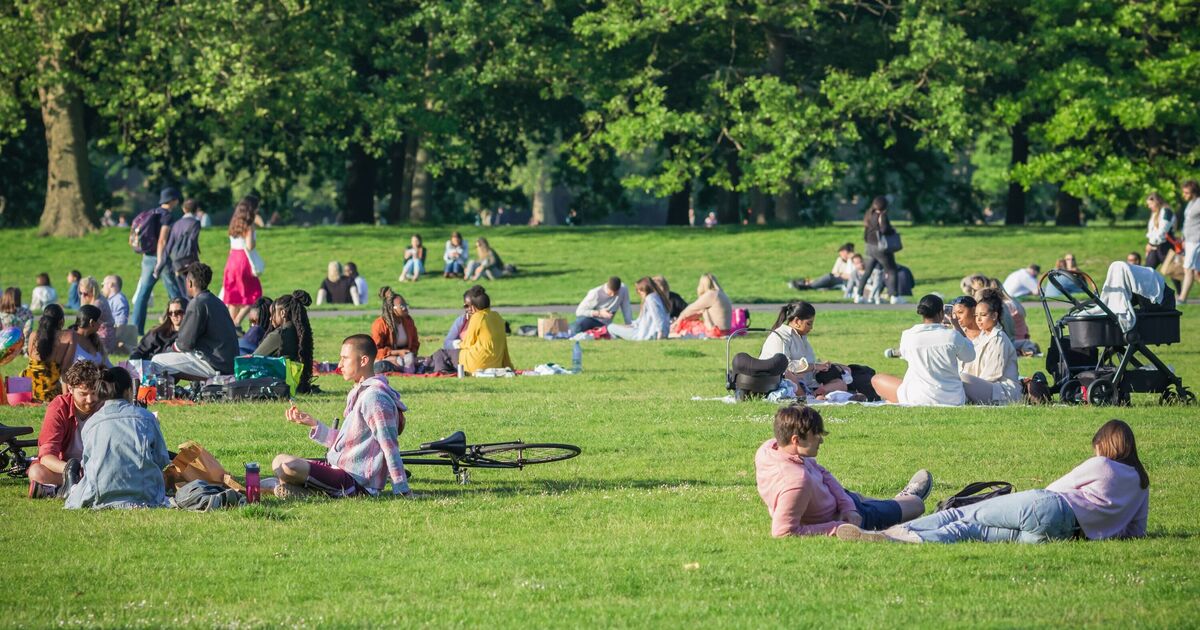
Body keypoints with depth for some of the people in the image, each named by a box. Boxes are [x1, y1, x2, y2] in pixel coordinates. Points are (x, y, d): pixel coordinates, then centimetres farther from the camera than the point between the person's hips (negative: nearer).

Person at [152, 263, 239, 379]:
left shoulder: (198, 303, -14)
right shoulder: (216, 302, 16)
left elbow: (186, 342, -14)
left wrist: (174, 346, 6)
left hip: (214, 365, -10)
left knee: (158, 362, -4)